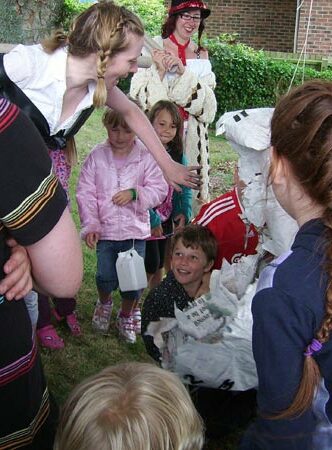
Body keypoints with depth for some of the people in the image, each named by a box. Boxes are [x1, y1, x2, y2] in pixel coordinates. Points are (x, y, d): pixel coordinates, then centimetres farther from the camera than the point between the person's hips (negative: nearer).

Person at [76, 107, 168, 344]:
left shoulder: (147, 156, -4)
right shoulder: (97, 156, -2)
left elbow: (159, 189, -6)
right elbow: (85, 193, -2)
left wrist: (134, 193, -22)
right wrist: (90, 225, -10)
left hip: (136, 229, 0)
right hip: (106, 229, 0)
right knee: (106, 276, -1)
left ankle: (126, 315, 34)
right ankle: (104, 302, 35)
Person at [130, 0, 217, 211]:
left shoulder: (201, 54, 10)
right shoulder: (155, 48, -1)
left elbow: (205, 101, -2)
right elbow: (140, 94, -5)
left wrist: (182, 70, -12)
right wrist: (160, 70, -19)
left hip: (191, 133, 3)